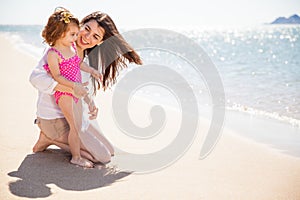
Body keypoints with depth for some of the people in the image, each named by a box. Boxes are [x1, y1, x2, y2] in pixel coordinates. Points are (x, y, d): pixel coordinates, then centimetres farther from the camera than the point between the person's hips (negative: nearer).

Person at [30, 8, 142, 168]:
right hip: (54, 119, -8)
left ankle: (54, 137, 16)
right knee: (103, 157, -11)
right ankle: (50, 138, 0)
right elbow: (36, 78, -33)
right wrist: (71, 88, -40)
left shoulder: (88, 58, 4)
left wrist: (92, 105, -5)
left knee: (109, 151, 14)